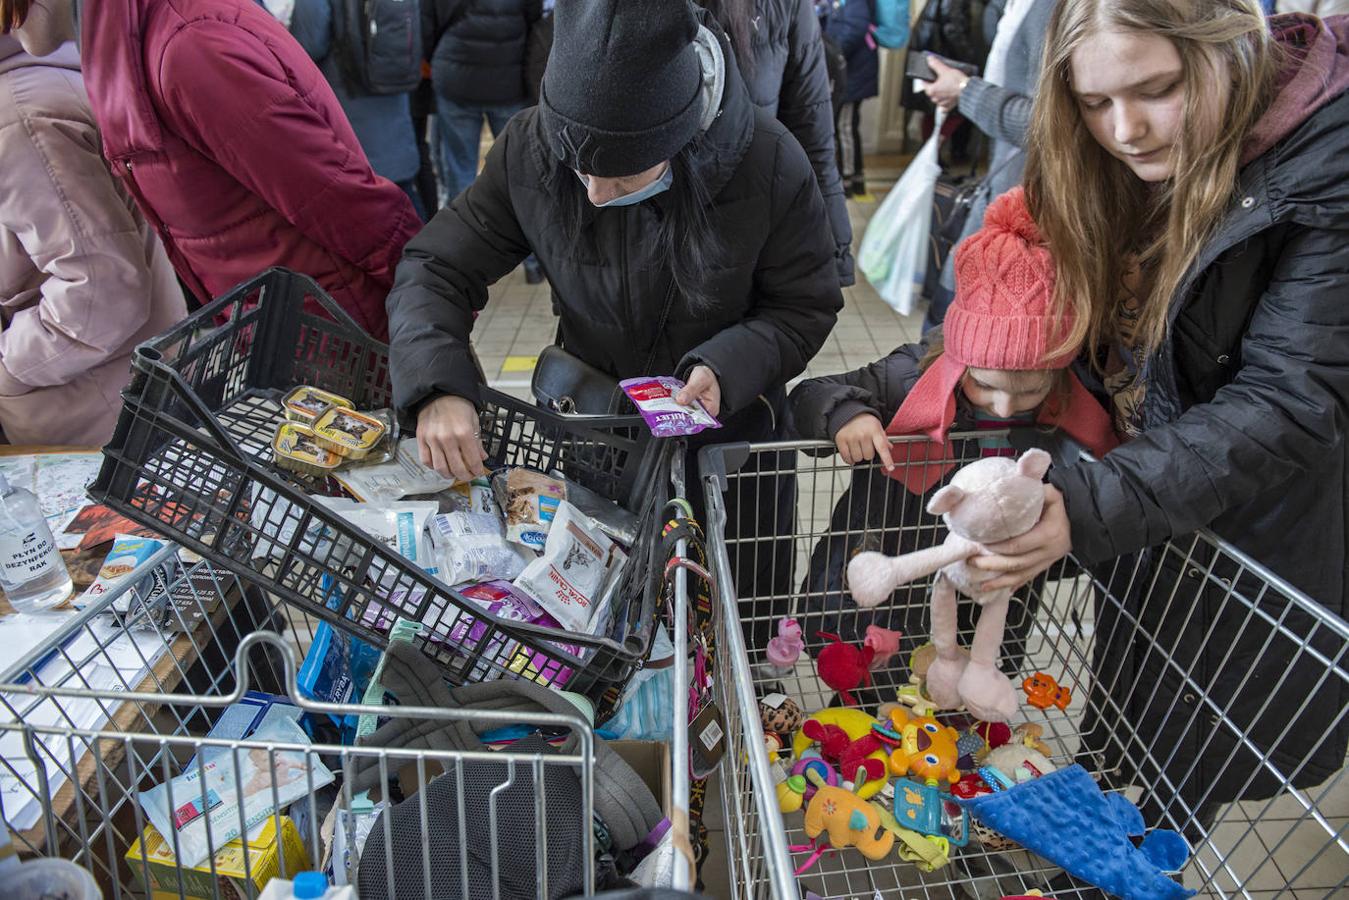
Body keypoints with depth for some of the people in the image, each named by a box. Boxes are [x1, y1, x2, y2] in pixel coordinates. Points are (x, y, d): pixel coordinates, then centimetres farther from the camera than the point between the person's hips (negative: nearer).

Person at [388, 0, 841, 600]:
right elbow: (435, 270, -12)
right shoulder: (528, 151, -20)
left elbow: (805, 307, -11)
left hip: (731, 431, -1)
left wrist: (727, 367, -30)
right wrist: (436, 387, -30)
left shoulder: (769, 164, -25)